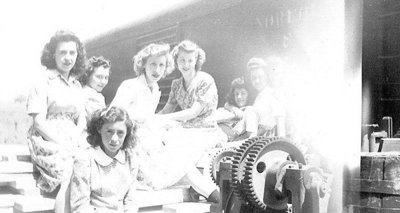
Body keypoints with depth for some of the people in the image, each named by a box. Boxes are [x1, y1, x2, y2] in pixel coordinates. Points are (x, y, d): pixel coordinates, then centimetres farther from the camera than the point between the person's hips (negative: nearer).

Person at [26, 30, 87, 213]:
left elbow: (82, 119, 14)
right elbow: (39, 122, -7)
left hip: (71, 142, 5)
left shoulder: (76, 85, 18)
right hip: (47, 142, -5)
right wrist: (63, 144, -16)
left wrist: (75, 139, -6)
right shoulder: (44, 81, 0)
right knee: (73, 171, -31)